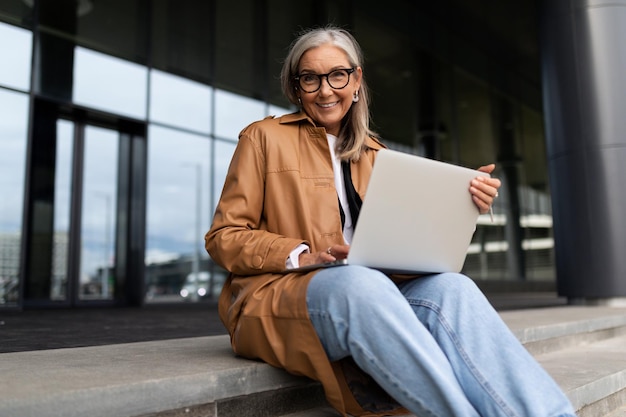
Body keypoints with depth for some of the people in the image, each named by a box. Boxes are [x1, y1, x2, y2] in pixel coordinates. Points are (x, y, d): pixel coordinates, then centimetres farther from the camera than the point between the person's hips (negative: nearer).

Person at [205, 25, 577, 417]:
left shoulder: (375, 154, 19)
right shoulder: (264, 137, 7)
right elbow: (224, 237, 1)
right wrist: (302, 255, -16)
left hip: (363, 290, 4)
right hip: (276, 295, -3)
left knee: (450, 288, -28)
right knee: (361, 283, -38)